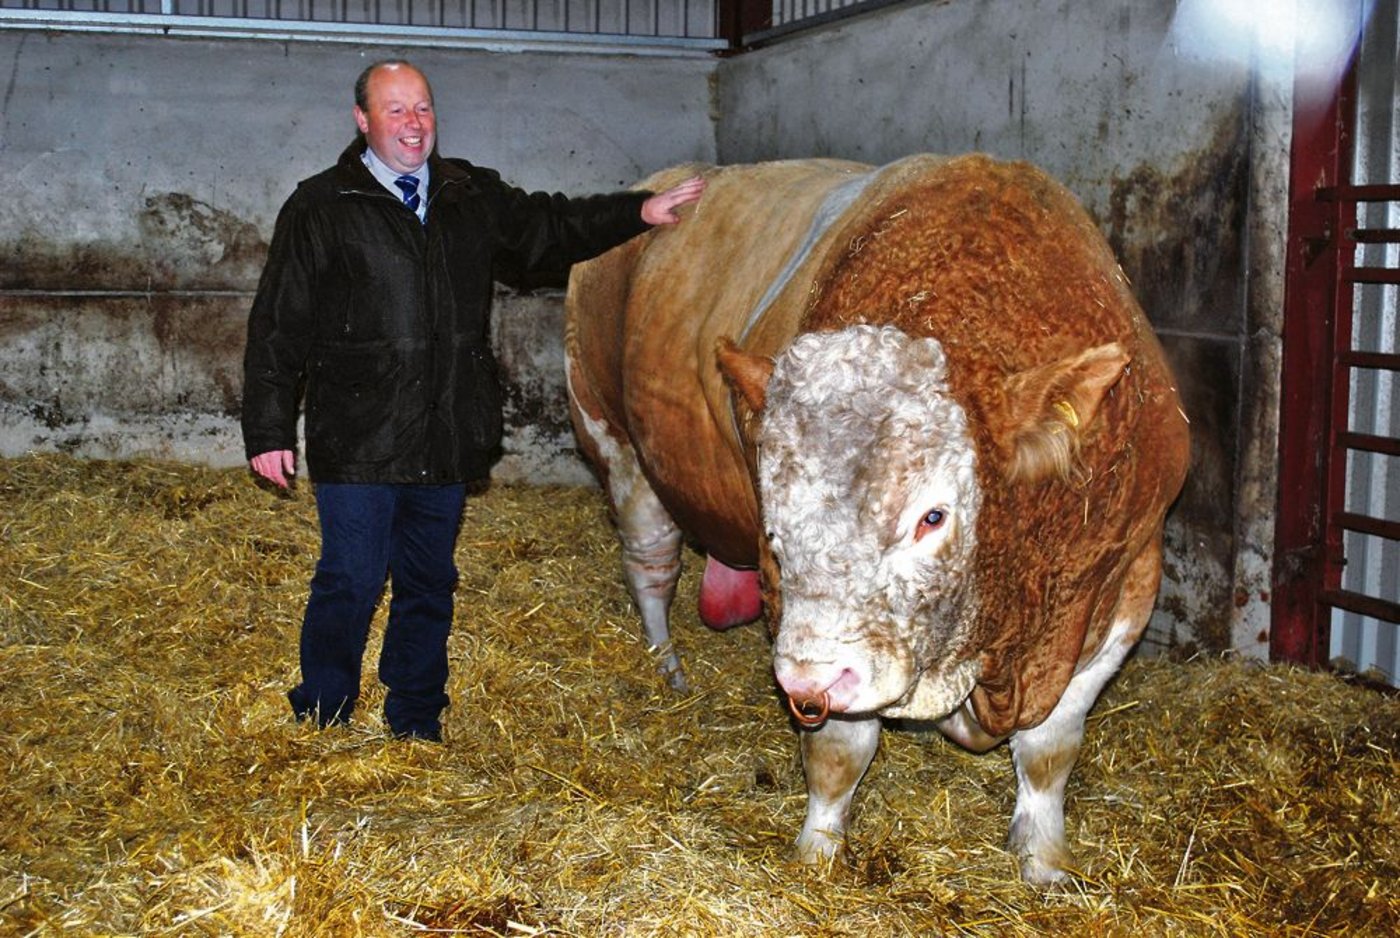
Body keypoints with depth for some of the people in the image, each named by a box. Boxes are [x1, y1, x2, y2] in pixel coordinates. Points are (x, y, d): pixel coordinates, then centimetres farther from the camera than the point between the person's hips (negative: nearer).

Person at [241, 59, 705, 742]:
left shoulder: (473, 197, 12)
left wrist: (638, 212, 17)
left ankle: (417, 724, 29)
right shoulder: (321, 208, -2)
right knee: (351, 582, -3)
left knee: (430, 585, 14)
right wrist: (269, 430, -5)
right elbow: (278, 329, -2)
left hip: (445, 443, 5)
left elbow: (547, 229, 27)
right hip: (357, 442, -5)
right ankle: (321, 724, 16)